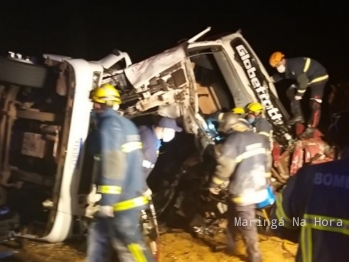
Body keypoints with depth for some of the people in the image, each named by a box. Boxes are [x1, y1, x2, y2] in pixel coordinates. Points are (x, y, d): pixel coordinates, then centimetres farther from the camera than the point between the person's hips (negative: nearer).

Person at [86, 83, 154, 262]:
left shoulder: (109, 125, -15)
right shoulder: (126, 124, 14)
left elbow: (113, 165, -23)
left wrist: (107, 200, -21)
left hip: (122, 201, -10)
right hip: (130, 194, 10)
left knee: (129, 247, -5)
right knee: (98, 237, 18)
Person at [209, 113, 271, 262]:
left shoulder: (234, 139, -16)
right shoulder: (259, 138, 7)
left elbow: (225, 165, -19)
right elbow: (267, 161, 14)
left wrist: (215, 184, -6)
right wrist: (264, 180, 26)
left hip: (243, 191, -8)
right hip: (259, 188, 8)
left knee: (247, 225, 6)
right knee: (233, 216, 24)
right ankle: (230, 244, 35)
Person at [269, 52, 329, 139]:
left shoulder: (294, 66, -32)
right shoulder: (287, 67, -2)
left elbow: (303, 82, -30)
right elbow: (280, 76, 20)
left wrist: (298, 96, -20)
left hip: (319, 77, -10)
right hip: (308, 77, 10)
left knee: (315, 105, -18)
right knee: (291, 92, 10)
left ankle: (310, 130, -19)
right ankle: (298, 116, 16)